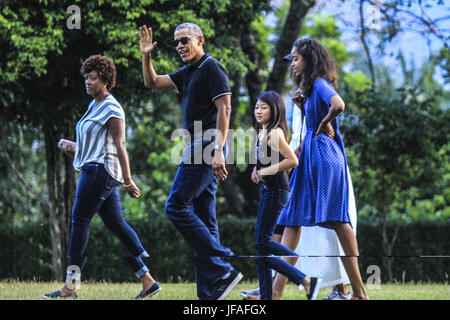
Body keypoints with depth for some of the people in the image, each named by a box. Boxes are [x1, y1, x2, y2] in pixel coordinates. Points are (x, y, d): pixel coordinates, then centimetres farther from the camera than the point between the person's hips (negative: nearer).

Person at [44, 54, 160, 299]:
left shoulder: (111, 108, -9)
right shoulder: (94, 106, 19)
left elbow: (119, 145, -15)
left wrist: (128, 180, -17)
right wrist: (74, 147, 12)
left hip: (101, 170, -10)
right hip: (94, 170, 10)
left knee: (80, 220, -8)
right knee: (116, 224, 7)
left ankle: (70, 286, -8)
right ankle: (147, 281, 6)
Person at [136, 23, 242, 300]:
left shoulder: (212, 69, -8)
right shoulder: (188, 74, 20)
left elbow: (224, 109, -16)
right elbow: (152, 82, 28)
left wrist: (218, 150, -24)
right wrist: (147, 56, 10)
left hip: (206, 145, -10)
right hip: (198, 148, 10)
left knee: (176, 206, -14)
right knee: (203, 219, 6)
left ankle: (222, 270, -17)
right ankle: (209, 292, 5)